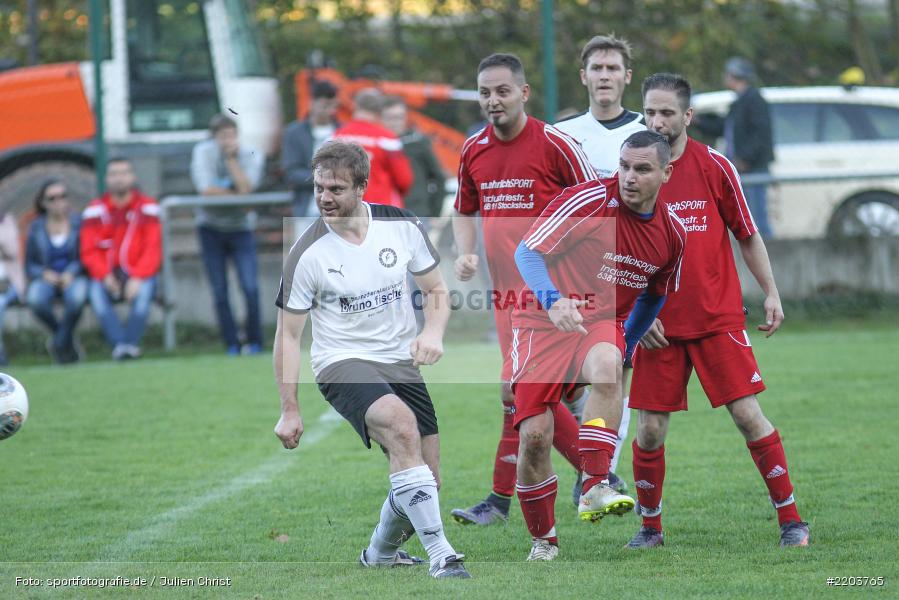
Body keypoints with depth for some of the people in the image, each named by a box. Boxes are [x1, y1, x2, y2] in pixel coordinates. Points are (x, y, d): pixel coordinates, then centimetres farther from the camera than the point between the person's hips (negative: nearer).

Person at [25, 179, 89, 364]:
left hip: (73, 278, -1)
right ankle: (67, 341, -13)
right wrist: (44, 273, -12)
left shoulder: (79, 224, 3)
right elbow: (29, 265, 9)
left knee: (77, 296, -39)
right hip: (47, 278, 1)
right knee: (36, 299, -36)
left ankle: (61, 342, -15)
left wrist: (72, 273, -16)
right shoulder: (36, 228, 8)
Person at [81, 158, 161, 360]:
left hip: (139, 274, -1)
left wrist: (138, 278, -20)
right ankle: (119, 345, -38)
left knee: (144, 290, -35)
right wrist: (105, 276, -18)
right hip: (106, 274, 1)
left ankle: (131, 344, -35)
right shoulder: (95, 210, 3)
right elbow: (89, 252, 0)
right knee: (96, 292, -32)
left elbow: (153, 250, -5)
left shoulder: (147, 208, 1)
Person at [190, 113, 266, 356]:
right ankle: (232, 346, 6)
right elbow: (206, 189, -19)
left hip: (241, 229, 0)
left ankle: (254, 343, 1)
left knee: (251, 288, -11)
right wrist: (236, 195, -15)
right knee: (220, 293, -1)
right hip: (211, 228, 0)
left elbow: (245, 188, -22)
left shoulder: (252, 156, -7)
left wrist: (232, 159, -21)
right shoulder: (203, 152, -8)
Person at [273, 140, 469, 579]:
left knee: (426, 481, 3)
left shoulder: (402, 225, -3)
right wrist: (289, 410, -5)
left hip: (401, 363, 4)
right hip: (342, 362, -4)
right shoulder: (307, 254, -11)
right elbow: (288, 333, -3)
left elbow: (436, 289, 9)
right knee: (401, 423, -34)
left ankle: (381, 551, 35)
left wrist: (433, 333, -12)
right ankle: (441, 555, -35)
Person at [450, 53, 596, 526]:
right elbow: (464, 210, 20)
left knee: (517, 388, -13)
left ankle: (500, 498, -6)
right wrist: (466, 253, 2)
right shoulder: (473, 150, 7)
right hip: (504, 289, 6)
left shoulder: (554, 144, -10)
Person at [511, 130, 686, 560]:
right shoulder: (588, 200, -15)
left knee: (607, 366, -36)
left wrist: (626, 348, 21)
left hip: (603, 323, 2)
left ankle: (595, 489, -35)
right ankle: (543, 539, 11)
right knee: (534, 434, -12)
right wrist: (552, 300, -36)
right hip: (544, 318, -2)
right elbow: (528, 251, -19)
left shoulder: (672, 234, 1)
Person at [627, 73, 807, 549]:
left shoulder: (714, 166, -1)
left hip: (718, 318, -1)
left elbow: (747, 234, 8)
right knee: (649, 430, 0)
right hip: (658, 325, 1)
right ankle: (650, 526, 17)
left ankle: (790, 519, 2)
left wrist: (771, 293, 6)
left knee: (748, 415, -6)